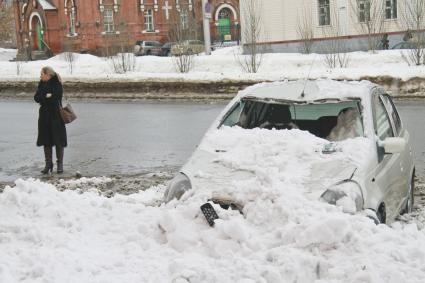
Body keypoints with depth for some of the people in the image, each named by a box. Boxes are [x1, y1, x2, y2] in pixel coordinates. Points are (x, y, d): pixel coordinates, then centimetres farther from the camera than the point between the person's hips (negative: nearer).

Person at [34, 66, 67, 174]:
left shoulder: (56, 84, -10)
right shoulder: (42, 84, 9)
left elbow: (54, 99, -19)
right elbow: (36, 97, -1)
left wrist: (43, 98, -9)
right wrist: (47, 97, -16)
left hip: (55, 116, -6)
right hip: (44, 116, 6)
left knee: (58, 140, 0)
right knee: (46, 140, 6)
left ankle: (60, 164, 8)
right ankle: (48, 163, 14)